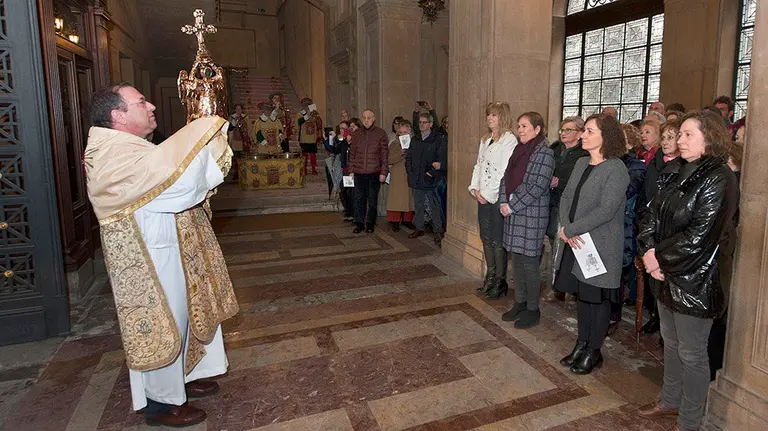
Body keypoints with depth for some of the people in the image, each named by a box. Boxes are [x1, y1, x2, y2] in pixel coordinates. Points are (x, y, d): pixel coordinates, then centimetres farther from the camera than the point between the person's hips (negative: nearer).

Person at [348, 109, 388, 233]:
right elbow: (352, 153, 11)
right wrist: (351, 170, 6)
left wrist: (383, 172, -5)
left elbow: (385, 154, 0)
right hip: (359, 172, 2)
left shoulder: (381, 133, 1)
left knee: (372, 199, 7)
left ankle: (370, 223, 17)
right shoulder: (356, 133, 9)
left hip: (374, 173, -2)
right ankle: (359, 223, 12)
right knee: (359, 199, 4)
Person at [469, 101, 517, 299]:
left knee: (497, 240, -2)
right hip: (483, 197, 8)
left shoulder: (509, 140, -11)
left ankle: (500, 281, 10)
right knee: (486, 238, 12)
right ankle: (490, 277, 24)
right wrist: (475, 189, 2)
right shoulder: (485, 140, 15)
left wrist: (487, 194, -14)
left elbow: (505, 172, -17)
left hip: (497, 198, -8)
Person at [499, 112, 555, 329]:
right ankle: (520, 303, 28)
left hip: (532, 216, -7)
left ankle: (532, 309, 15)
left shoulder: (544, 153, -11)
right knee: (517, 260, 14)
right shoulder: (519, 150, 12)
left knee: (529, 262, 0)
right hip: (512, 214, 7)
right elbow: (506, 178, 12)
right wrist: (504, 202, -2)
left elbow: (536, 187, -18)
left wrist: (512, 206, -15)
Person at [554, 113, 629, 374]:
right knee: (581, 293, 16)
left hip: (601, 247, -7)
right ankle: (582, 344, 31)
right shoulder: (581, 164, 9)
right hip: (576, 243, 7)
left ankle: (593, 351, 23)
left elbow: (606, 210, -22)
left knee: (598, 298, 7)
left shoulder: (615, 169, -14)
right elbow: (566, 198, 7)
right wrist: (566, 228, -9)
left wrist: (570, 229, -18)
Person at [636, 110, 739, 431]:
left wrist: (661, 257, -14)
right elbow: (652, 216, 5)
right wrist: (649, 252, -9)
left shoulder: (718, 180, -16)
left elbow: (699, 236, -21)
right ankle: (670, 401, 39)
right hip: (666, 275, 8)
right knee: (670, 343, 21)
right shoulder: (676, 175, 9)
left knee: (691, 353, 5)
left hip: (695, 280, -8)